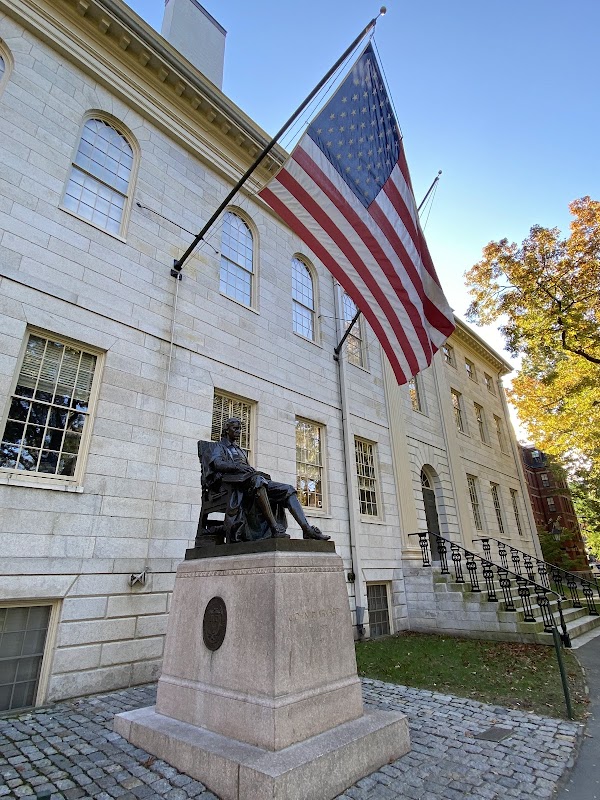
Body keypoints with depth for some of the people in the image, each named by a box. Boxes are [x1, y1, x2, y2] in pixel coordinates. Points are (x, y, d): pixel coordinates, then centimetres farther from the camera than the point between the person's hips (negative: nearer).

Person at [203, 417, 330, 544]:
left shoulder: (240, 451, 37)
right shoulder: (219, 447, 16)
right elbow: (217, 463, -7)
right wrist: (237, 466, -25)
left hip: (257, 482, 7)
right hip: (233, 482, -7)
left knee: (288, 490, -12)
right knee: (258, 480, -41)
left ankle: (307, 529, -28)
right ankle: (275, 529, -47)